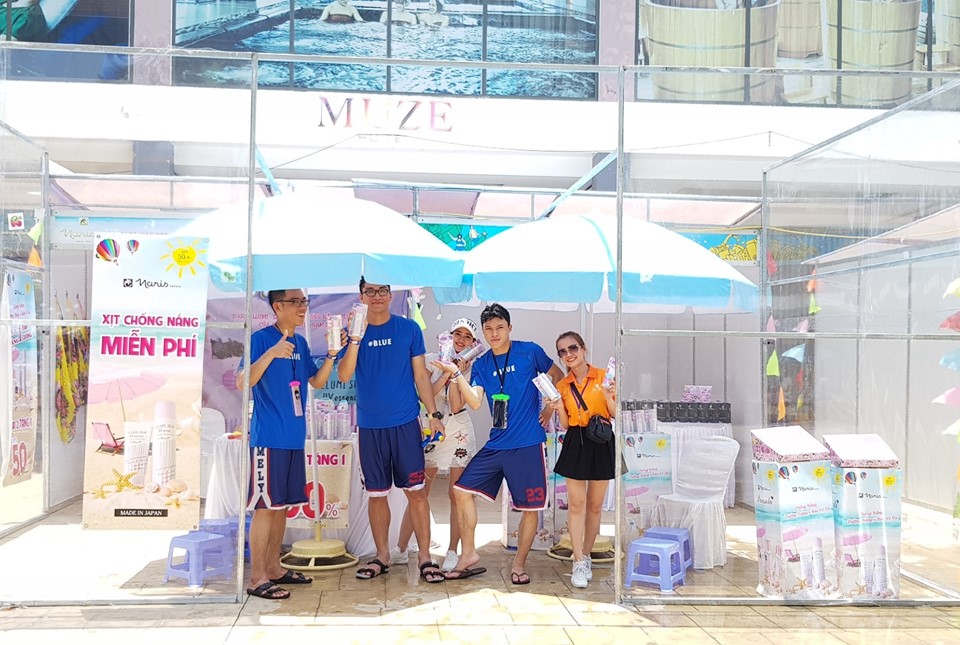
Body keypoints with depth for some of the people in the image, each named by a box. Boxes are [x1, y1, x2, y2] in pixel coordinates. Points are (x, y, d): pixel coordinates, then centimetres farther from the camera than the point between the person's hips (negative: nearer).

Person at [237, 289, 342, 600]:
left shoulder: (300, 343, 12)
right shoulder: (261, 338, -10)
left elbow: (317, 381, 19)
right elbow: (242, 383, -19)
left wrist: (331, 354, 3)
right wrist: (271, 353, -31)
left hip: (293, 438, 8)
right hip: (268, 438, -8)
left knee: (282, 505, 13)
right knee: (265, 506, -4)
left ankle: (274, 568, 23)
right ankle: (257, 578, 2)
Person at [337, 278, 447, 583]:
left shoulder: (409, 329, 2)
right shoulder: (353, 332, 3)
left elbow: (420, 374, 5)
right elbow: (344, 376, -8)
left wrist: (434, 414, 0)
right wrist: (356, 339, -20)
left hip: (405, 423, -1)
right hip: (370, 426, 1)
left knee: (416, 490, -2)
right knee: (376, 493, 8)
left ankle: (425, 557, 5)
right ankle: (382, 556, 20)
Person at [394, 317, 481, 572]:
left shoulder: (472, 369, -1)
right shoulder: (433, 360, 2)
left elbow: (456, 405, -11)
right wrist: (447, 372, -15)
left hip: (459, 434, -1)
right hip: (431, 431, 1)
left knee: (457, 494, 1)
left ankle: (452, 552, 11)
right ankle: (400, 550, 11)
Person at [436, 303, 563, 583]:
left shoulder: (530, 352, -3)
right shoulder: (482, 364, 7)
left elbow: (558, 376, 9)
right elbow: (474, 402, -6)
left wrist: (550, 408, 2)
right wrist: (456, 375, -18)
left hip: (527, 444, -4)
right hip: (496, 444, 4)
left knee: (530, 506, 2)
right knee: (462, 490, -1)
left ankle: (519, 563, 21)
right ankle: (469, 555, 12)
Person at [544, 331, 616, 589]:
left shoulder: (603, 376, -3)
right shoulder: (562, 385, 6)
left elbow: (616, 414, -1)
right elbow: (566, 425, 8)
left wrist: (608, 396, -18)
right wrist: (559, 409, -10)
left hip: (601, 442, -1)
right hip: (575, 444, 2)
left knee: (595, 505, 7)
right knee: (576, 504, -2)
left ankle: (586, 556, 22)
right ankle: (579, 563, 3)